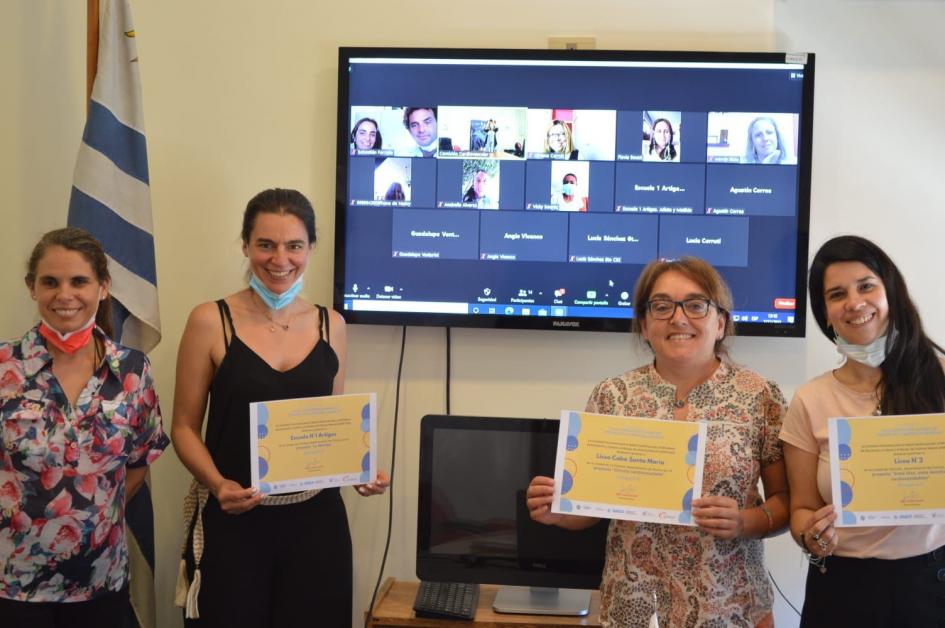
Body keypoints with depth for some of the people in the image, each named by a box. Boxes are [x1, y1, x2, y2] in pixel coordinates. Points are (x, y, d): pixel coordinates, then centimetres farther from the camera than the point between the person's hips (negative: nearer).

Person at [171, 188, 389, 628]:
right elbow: (185, 427, -1)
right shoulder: (210, 322, -4)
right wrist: (218, 484, -17)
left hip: (316, 519, 3)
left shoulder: (330, 325, 5)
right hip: (235, 521, -2)